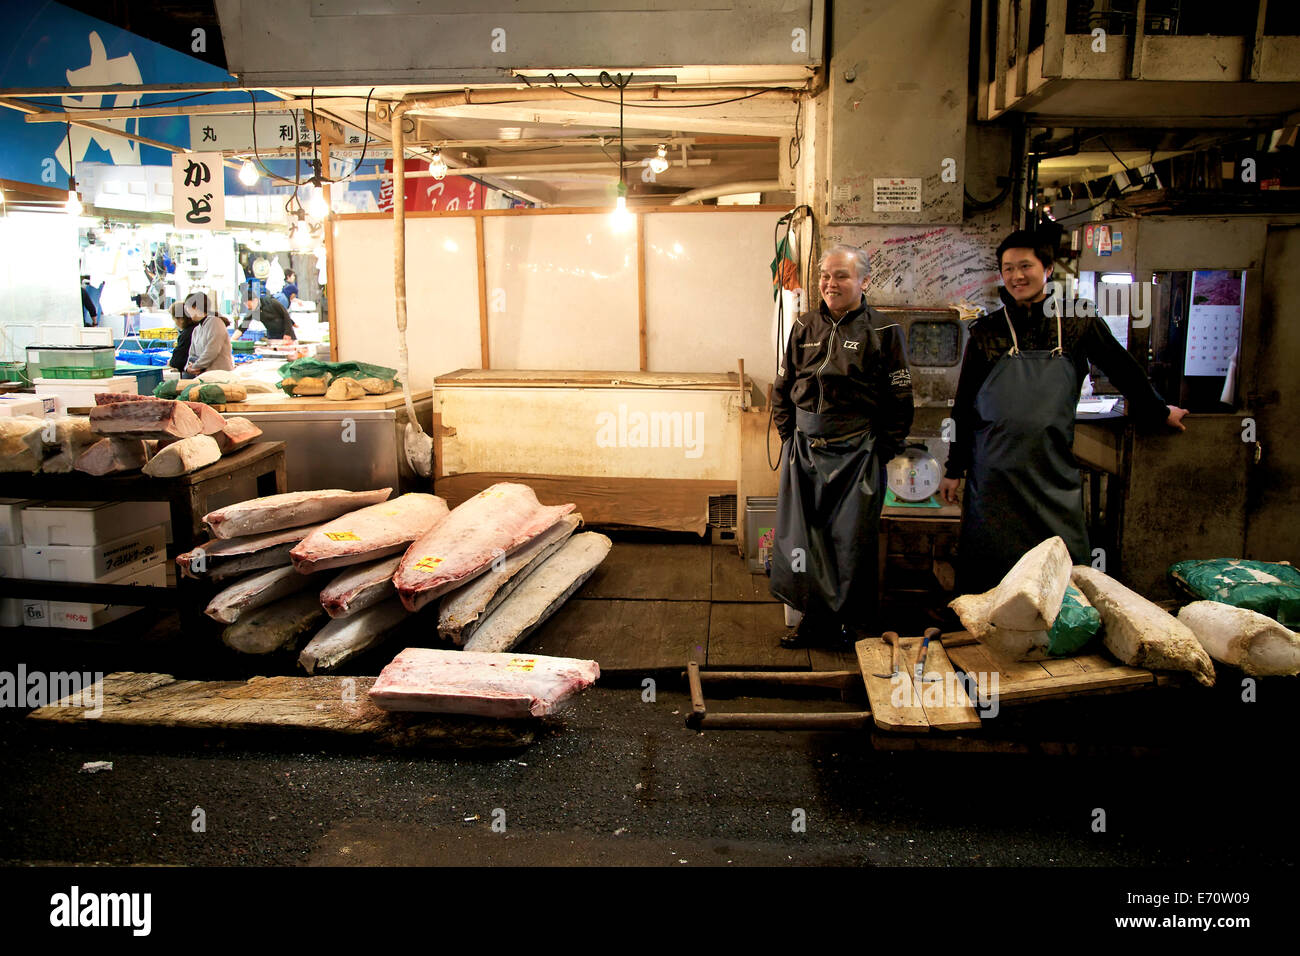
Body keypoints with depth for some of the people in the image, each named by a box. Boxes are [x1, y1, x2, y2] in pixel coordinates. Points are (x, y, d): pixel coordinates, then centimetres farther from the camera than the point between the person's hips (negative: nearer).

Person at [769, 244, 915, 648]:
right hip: (804, 451, 4)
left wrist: (883, 451, -5)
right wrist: (789, 436, 6)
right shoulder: (805, 327, 8)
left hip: (857, 456, -3)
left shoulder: (883, 332, -3)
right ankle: (814, 619, 22)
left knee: (852, 542, 5)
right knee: (802, 538, 7)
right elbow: (782, 388, 14)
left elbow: (900, 402, -2)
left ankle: (853, 625, 21)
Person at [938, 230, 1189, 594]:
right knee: (990, 572, 2)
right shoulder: (986, 332, 3)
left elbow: (1123, 369, 18)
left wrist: (1158, 411, 30)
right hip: (995, 474, 0)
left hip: (1055, 473, 1)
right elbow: (963, 406, 7)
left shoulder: (1078, 324, 4)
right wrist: (954, 468, 7)